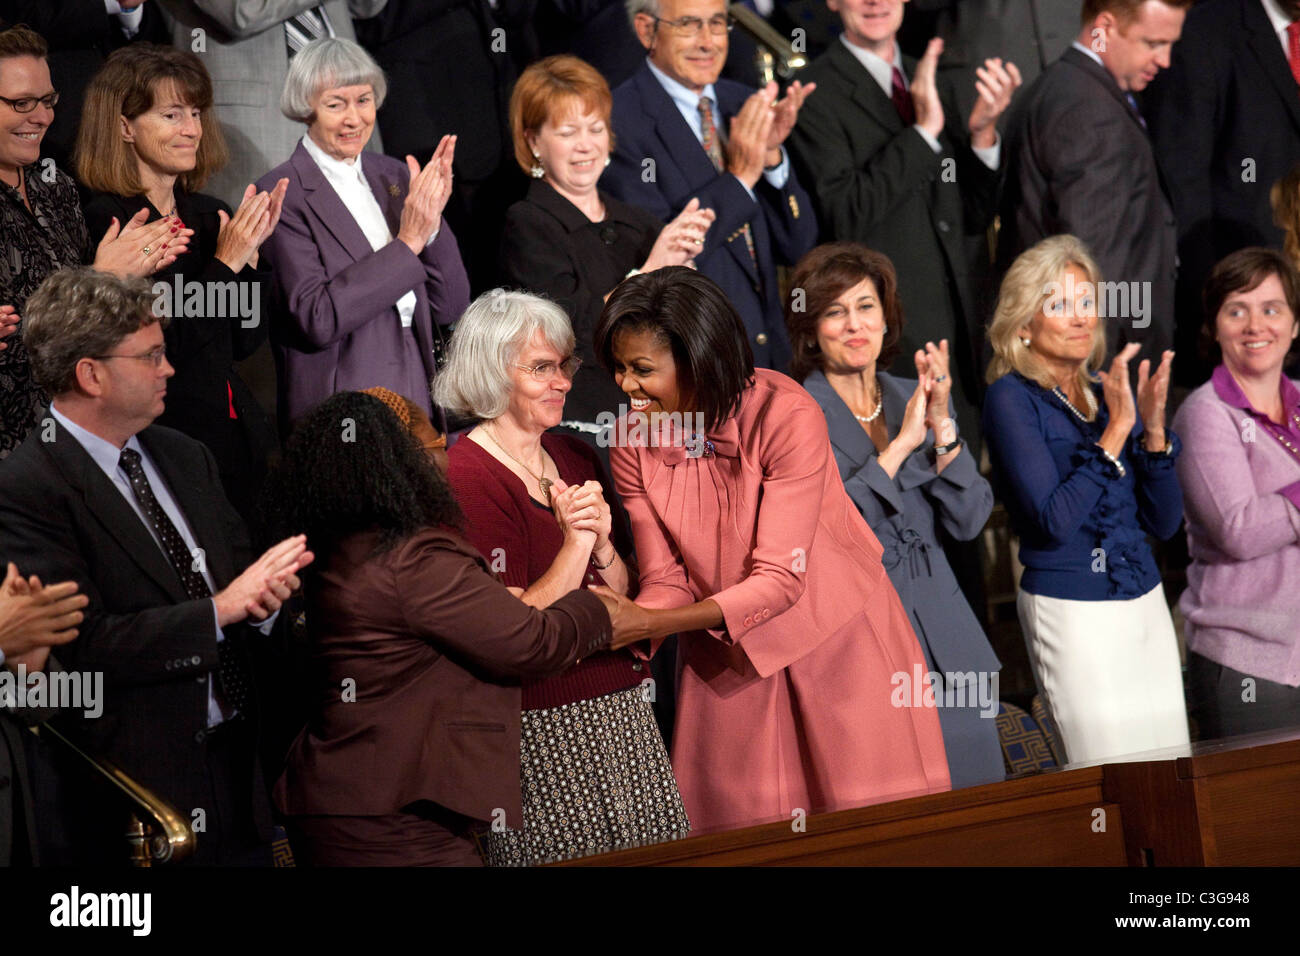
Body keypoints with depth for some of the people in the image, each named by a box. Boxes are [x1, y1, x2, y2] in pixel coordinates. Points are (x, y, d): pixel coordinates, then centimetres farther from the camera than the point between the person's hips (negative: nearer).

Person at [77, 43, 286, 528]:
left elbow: (247, 340, 11)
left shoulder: (208, 213, 12)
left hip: (235, 431, 7)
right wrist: (225, 262, -18)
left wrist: (251, 248, -1)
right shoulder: (102, 220, -11)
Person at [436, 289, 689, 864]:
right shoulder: (465, 477, -12)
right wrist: (575, 543, -20)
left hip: (623, 709, 7)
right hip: (542, 731, -7)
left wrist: (603, 542, -7)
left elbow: (626, 597, 12)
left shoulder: (575, 457, 11)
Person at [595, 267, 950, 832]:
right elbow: (665, 580, -7)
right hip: (727, 659, 4)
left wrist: (645, 624, -35)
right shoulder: (632, 446, -8)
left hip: (832, 639, -3)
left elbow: (779, 580, -27)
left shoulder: (786, 417, -24)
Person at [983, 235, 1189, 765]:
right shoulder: (1011, 398, -7)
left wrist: (1153, 428, -6)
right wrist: (1116, 429, -21)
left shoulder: (1108, 389, 10)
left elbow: (1165, 521, 8)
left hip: (1145, 600, 6)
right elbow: (1053, 521, -19)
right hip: (1072, 612, -6)